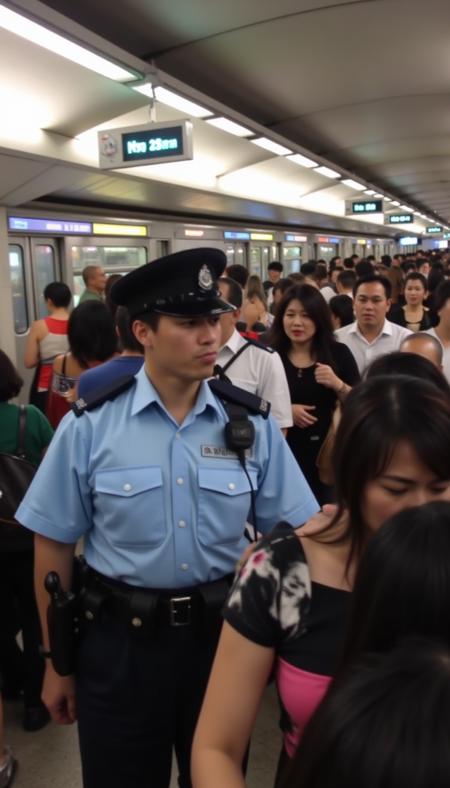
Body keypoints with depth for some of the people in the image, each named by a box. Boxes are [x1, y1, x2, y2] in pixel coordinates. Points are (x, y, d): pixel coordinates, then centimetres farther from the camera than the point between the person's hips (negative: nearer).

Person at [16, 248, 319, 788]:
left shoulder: (252, 424, -8)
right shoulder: (89, 427, -13)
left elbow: (295, 533, -2)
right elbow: (54, 546, -5)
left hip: (223, 633, 2)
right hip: (120, 642, -1)